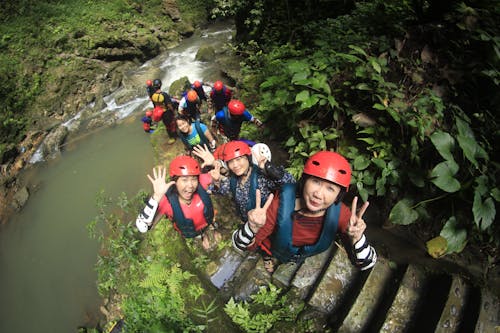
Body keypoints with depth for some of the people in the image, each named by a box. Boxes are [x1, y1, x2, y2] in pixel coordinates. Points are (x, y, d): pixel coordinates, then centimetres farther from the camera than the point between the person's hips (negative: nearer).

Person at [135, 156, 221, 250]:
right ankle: (203, 235, 47)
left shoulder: (202, 182, -36)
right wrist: (157, 196, -56)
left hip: (209, 221, 2)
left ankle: (211, 228, 52)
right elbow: (142, 227, -48)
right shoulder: (167, 200, -40)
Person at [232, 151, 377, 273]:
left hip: (308, 256, 3)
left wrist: (357, 239, -49)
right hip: (274, 253, -2)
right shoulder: (280, 204, -39)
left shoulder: (340, 213, -33)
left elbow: (366, 264, -28)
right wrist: (252, 228, -53)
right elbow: (241, 246, -31)